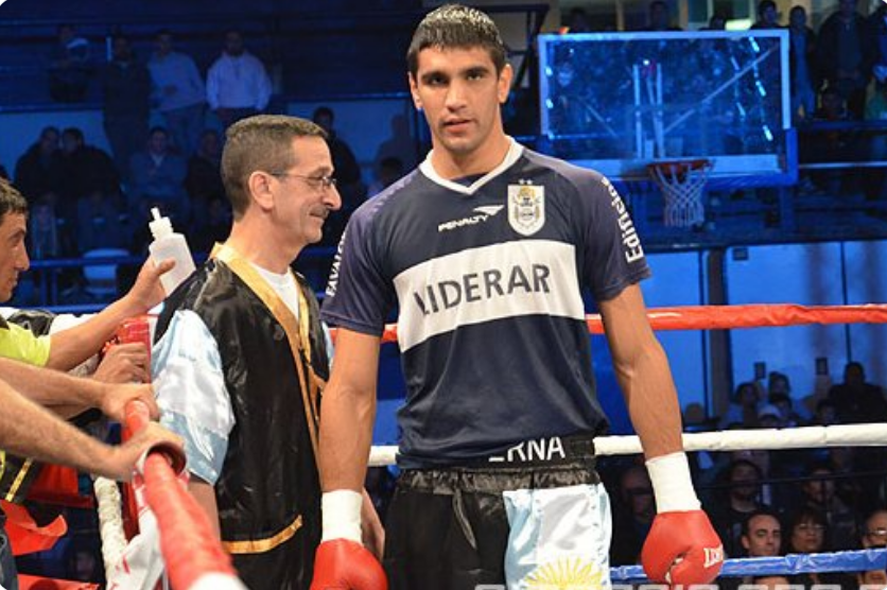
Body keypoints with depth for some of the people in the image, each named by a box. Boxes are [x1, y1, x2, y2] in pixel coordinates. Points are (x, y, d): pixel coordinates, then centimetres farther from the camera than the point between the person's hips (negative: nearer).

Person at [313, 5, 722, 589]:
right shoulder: (377, 225, 9)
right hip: (432, 497, 2)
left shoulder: (579, 196, 5)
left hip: (558, 490, -1)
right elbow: (352, 392, 9)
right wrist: (340, 534, 1)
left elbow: (637, 359, 5)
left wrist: (677, 500, -1)